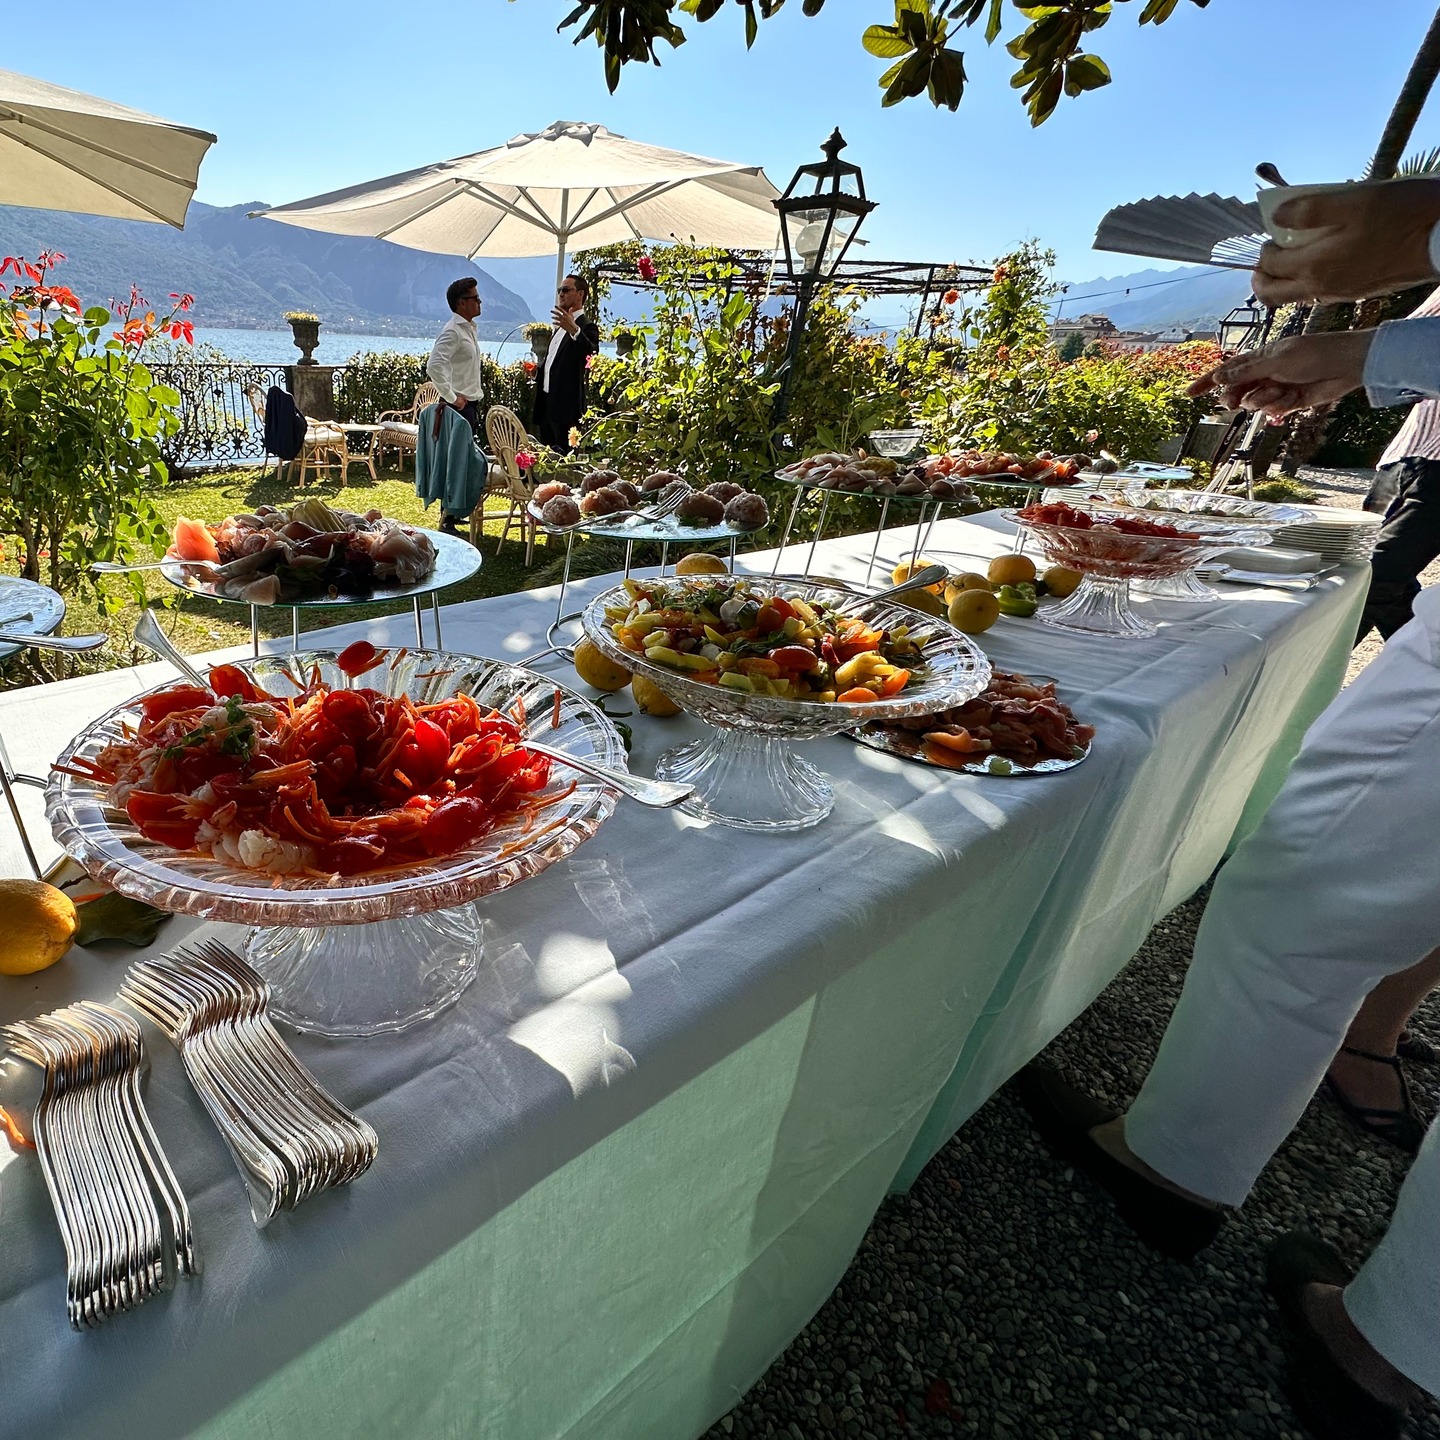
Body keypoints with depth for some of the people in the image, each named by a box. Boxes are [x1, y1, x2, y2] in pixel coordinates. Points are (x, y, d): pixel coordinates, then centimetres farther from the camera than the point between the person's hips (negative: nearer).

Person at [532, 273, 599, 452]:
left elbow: (592, 354, -29)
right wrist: (539, 373, 16)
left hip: (566, 405, -9)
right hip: (547, 400, 9)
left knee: (564, 456, -11)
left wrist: (574, 330, -43)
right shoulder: (561, 326, 22)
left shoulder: (587, 326, -8)